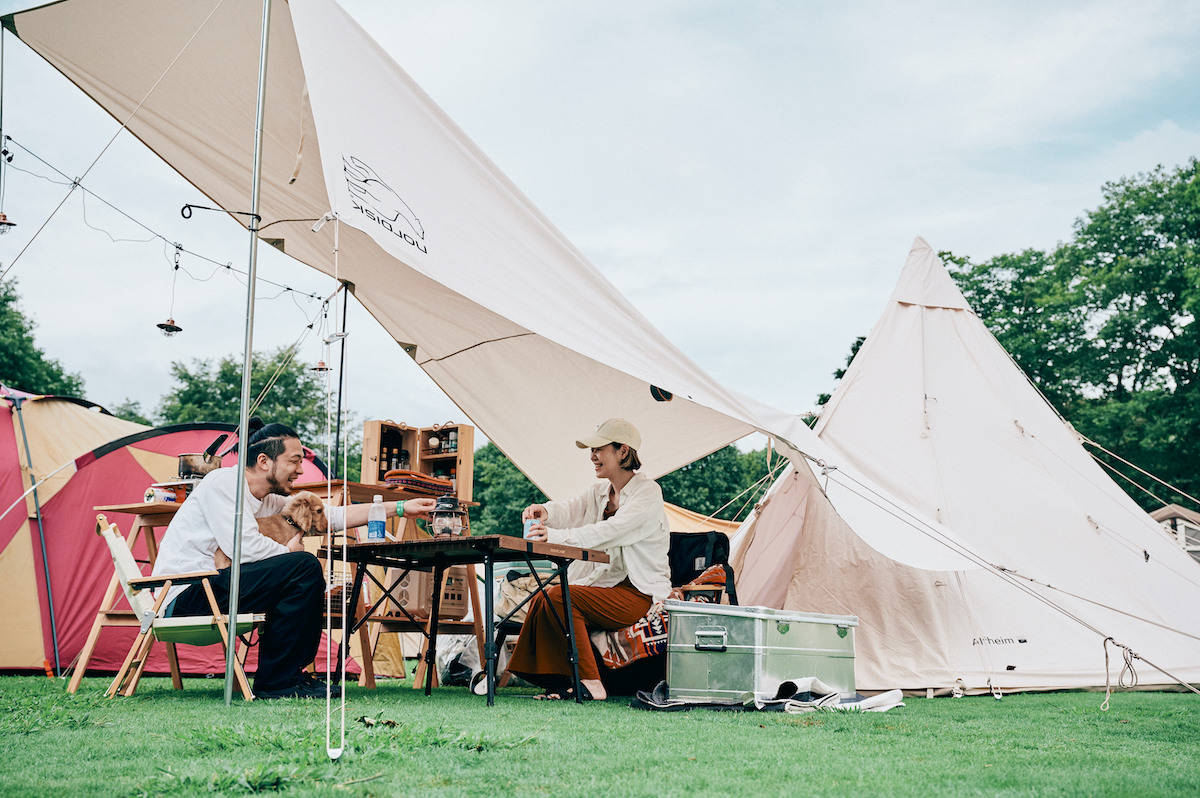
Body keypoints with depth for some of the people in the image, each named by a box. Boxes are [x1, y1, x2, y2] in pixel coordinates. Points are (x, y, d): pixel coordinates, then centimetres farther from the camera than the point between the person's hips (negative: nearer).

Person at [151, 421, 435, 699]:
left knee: (310, 582, 12)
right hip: (185, 595, -10)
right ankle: (275, 682, -15)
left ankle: (291, 674, 11)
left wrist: (400, 508, 15)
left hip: (208, 588, 10)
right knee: (304, 567, -20)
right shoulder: (223, 482, -12)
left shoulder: (268, 502, 13)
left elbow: (331, 515, 16)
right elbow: (243, 547, -24)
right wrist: (289, 551, -6)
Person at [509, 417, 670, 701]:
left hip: (639, 595, -8)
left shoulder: (648, 492, -10)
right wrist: (545, 511, -29)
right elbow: (571, 510, -3)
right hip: (606, 586, 8)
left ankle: (590, 683, -21)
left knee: (560, 597, -24)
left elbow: (611, 531, -26)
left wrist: (557, 536, -37)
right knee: (541, 600, -11)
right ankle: (554, 682, -7)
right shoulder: (600, 492, 15)